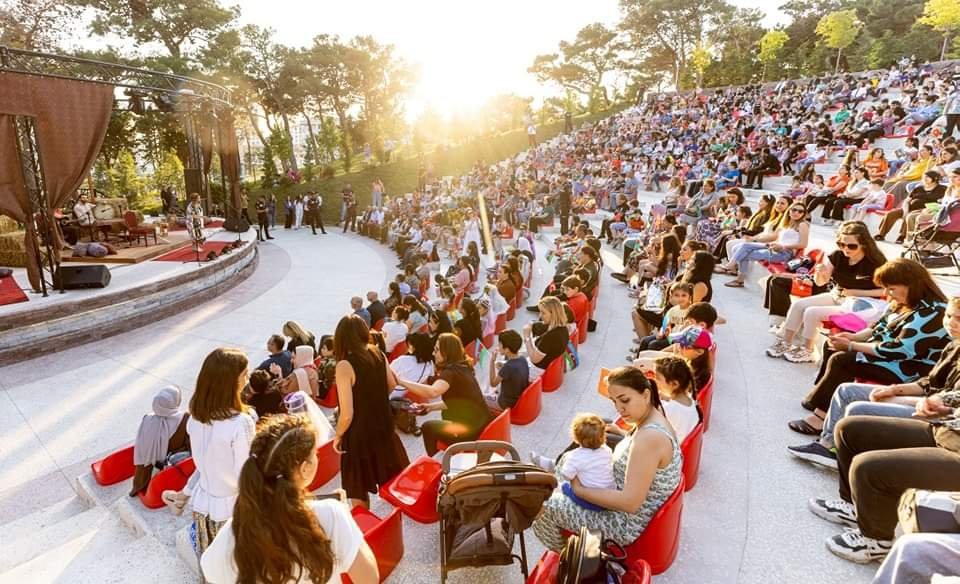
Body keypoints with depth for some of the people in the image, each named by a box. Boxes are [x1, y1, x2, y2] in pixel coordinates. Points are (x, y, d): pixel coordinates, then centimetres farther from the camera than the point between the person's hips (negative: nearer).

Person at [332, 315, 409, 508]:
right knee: (393, 481, 27)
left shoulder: (344, 366, -23)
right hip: (383, 428, 6)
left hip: (359, 435, -6)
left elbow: (347, 414, -22)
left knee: (359, 494, 13)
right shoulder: (378, 354, -6)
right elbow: (392, 384, 11)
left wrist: (338, 436, -5)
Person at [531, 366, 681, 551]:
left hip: (628, 524, -9)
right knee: (569, 458, 16)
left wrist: (580, 490, -21)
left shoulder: (649, 437, -32)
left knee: (543, 505, 0)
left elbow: (630, 503, -30)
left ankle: (561, 554, 27)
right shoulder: (653, 417, -3)